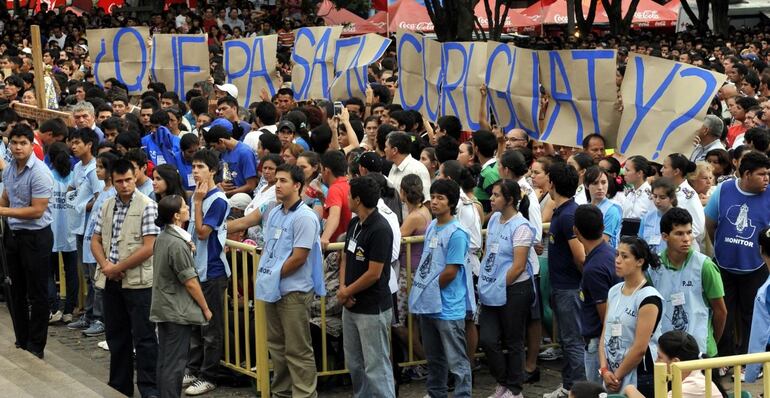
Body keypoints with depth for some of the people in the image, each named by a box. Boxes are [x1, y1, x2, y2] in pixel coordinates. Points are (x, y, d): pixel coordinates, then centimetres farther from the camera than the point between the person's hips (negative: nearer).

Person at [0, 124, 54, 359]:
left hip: (35, 236, -8)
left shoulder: (39, 173, -19)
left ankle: (36, 348, 11)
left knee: (37, 294, 2)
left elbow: (37, 210, -21)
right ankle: (21, 342, 27)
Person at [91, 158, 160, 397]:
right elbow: (96, 240, 12)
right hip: (111, 281, 6)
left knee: (143, 338, -2)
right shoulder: (107, 206, 10)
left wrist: (118, 268, -13)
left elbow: (149, 248, -16)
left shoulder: (147, 206, -9)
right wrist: (105, 265, -8)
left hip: (138, 281, -6)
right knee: (115, 335, 15)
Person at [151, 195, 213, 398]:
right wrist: (205, 308, -7)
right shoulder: (178, 244, -20)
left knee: (164, 360, 14)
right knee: (175, 364, -4)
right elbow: (190, 282, -18)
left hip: (162, 309, 9)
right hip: (178, 312, -9)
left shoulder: (162, 238, 7)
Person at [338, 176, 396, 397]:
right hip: (351, 306, 9)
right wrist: (342, 287, -4)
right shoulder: (354, 223, 7)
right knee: (354, 363, 17)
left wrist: (347, 292, -9)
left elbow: (374, 273, -20)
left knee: (376, 366, -4)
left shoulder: (380, 230, -19)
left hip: (373, 309, -9)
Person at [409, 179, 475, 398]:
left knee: (456, 361, -1)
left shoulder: (456, 233, -16)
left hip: (448, 307, -8)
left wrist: (432, 289, -6)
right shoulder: (431, 227, 9)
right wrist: (422, 288, 5)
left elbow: (450, 272, -17)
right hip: (428, 304, 8)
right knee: (434, 358, 20)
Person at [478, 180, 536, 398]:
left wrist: (499, 286, -12)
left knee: (513, 342, 6)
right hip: (493, 292, 7)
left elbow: (518, 266, -17)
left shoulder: (521, 227, -15)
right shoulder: (494, 219, 7)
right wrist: (485, 283, 7)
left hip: (514, 290, -7)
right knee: (487, 340, 4)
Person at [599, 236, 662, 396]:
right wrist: (604, 370, -4)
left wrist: (617, 376, -9)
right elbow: (605, 335, 8)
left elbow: (640, 348, -16)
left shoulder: (648, 297, -12)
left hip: (640, 378, -6)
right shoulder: (614, 291, 9)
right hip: (612, 377, 6)